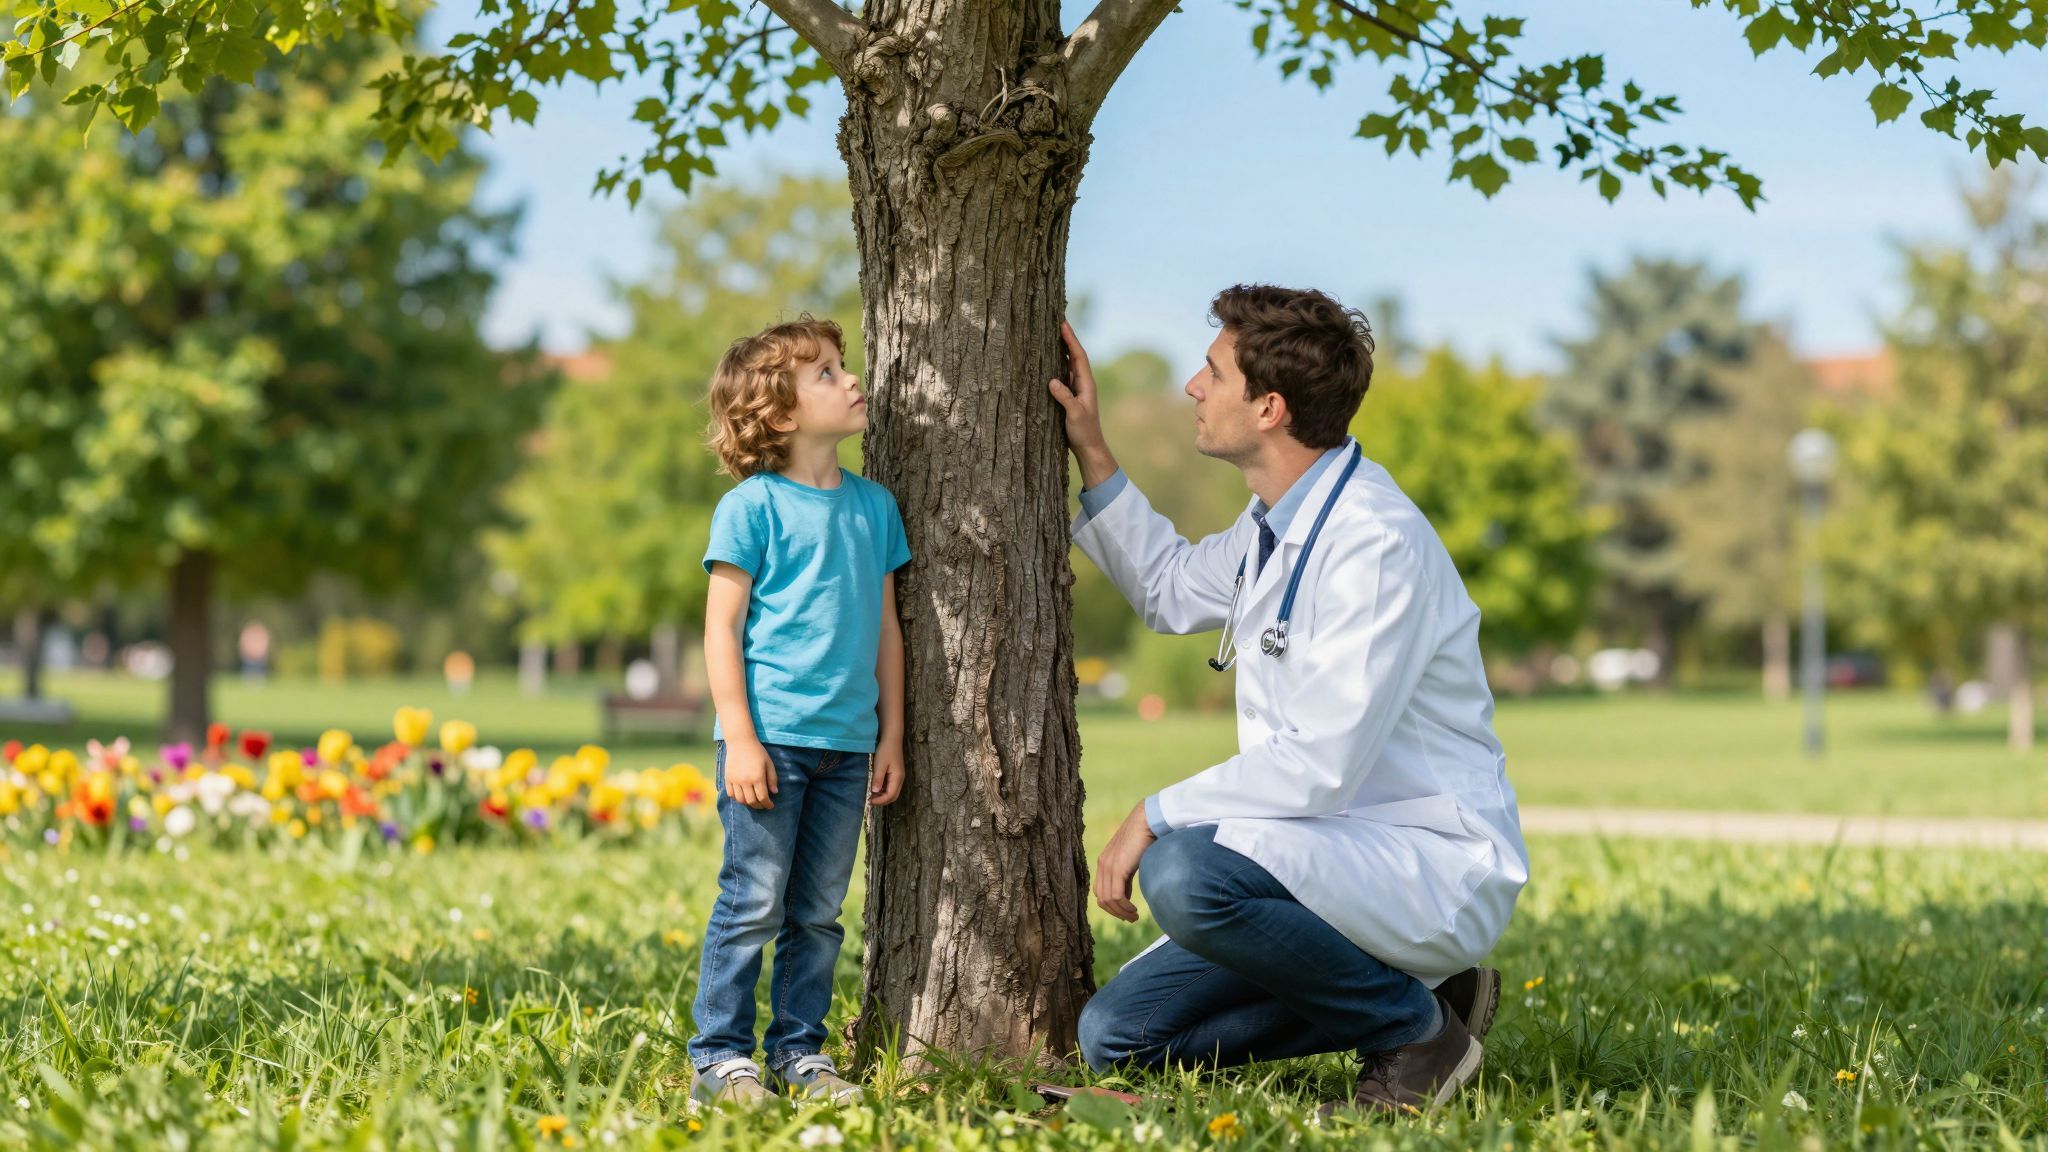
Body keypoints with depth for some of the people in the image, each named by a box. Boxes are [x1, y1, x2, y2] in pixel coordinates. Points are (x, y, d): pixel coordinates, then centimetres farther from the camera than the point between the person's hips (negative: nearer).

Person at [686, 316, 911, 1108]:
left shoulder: (874, 505, 11)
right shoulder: (752, 506, -5)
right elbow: (722, 627, -6)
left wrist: (891, 735, 12)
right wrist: (740, 739, -12)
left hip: (847, 745, 5)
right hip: (771, 738, -5)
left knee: (819, 913, 10)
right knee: (753, 905, -3)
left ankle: (800, 1051, 19)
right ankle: (720, 1058, 5)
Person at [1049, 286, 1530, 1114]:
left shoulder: (1376, 543, -22)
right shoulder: (1278, 521, 8)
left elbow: (1320, 766, -27)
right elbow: (1171, 590, 30)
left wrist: (1157, 815, -19)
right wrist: (1093, 456, 21)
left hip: (1436, 869, -9)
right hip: (1337, 853, 9)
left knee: (1183, 872, -34)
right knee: (1116, 1035, 1)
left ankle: (1415, 1029, -11)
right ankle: (1390, 992, 10)